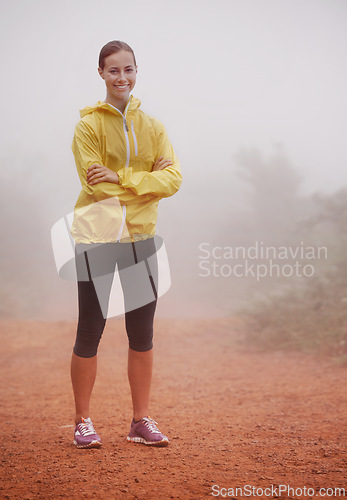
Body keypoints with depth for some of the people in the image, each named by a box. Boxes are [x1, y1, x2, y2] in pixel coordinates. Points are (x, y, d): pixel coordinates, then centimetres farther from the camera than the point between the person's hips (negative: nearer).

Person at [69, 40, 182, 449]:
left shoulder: (152, 127, 9)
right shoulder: (89, 124, -3)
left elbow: (173, 179, -4)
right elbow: (95, 182, -14)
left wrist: (122, 177, -16)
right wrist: (148, 178, -10)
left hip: (140, 236, 4)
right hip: (96, 235, -4)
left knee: (142, 332, 6)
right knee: (90, 330, 0)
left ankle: (141, 421, 16)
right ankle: (83, 422, 11)